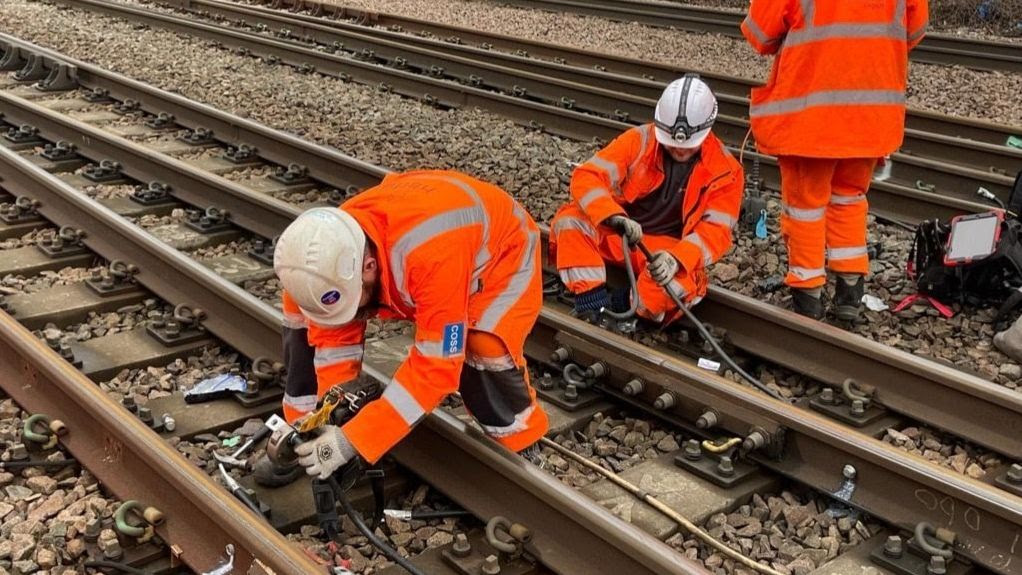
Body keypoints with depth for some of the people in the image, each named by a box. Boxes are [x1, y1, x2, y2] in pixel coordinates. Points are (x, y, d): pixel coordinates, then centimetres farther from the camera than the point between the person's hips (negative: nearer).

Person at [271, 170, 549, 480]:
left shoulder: (434, 257, -47)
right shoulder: (330, 252, -27)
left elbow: (437, 364, -42)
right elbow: (334, 340, -16)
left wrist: (354, 440, -42)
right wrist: (331, 423, -26)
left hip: (501, 254, -5)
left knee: (485, 353, -35)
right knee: (305, 317, -7)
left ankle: (522, 452, -5)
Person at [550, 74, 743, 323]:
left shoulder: (725, 171, -7)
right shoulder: (640, 140, -8)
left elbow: (716, 231, -12)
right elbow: (587, 177, -17)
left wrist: (677, 258, -33)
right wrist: (615, 218, -37)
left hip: (668, 246, -1)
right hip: (615, 233, 2)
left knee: (678, 281, -37)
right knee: (570, 221, -28)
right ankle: (594, 306, -30)